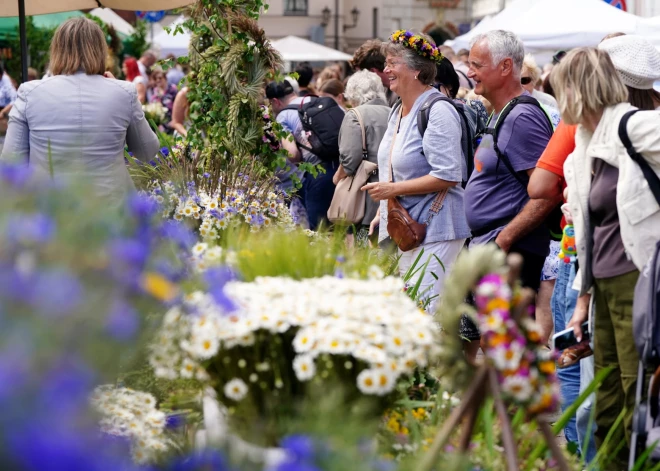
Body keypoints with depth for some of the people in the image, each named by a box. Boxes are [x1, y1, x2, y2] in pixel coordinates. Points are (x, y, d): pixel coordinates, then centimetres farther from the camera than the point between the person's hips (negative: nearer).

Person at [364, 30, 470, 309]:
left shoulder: (438, 111, -15)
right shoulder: (398, 111, 15)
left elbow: (448, 176, -22)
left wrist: (393, 189, -20)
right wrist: (383, 213, 20)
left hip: (434, 229, -9)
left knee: (425, 310, -11)